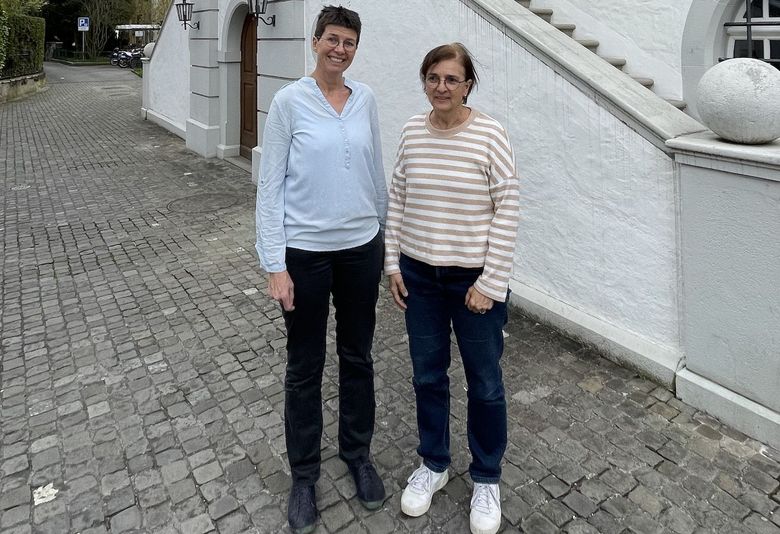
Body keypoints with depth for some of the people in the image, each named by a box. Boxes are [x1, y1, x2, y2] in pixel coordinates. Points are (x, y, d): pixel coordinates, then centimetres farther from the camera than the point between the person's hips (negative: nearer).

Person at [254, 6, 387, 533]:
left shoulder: (366, 99, 5)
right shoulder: (290, 101, -7)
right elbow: (271, 185, -8)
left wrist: (382, 235, 15)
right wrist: (275, 264, -13)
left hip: (361, 248, 4)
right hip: (306, 252, -3)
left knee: (358, 358, 16)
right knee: (305, 367, 9)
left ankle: (358, 453, 38)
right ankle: (304, 475, 30)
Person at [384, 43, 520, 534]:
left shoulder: (490, 134, -11)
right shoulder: (412, 131, 2)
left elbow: (508, 210, -11)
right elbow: (397, 199, 8)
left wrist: (490, 283, -14)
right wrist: (393, 263, 4)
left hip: (475, 278, -4)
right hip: (419, 275, 4)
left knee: (485, 382, 11)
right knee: (428, 375, 16)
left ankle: (487, 478, 34)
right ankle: (433, 464, 39)